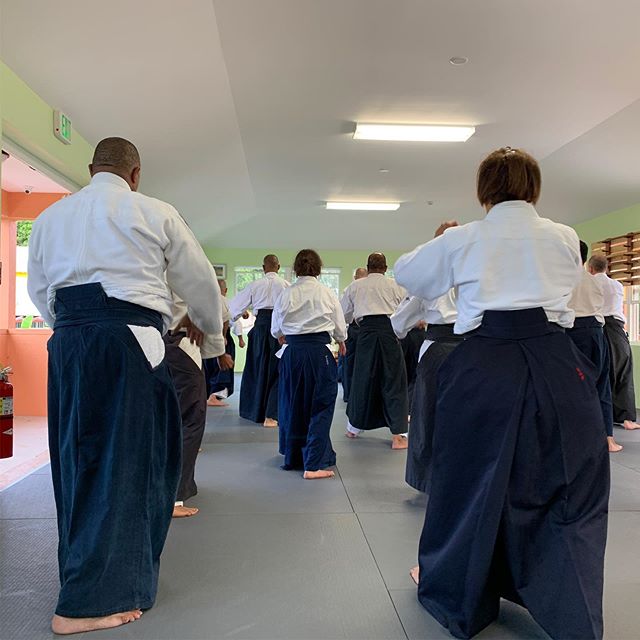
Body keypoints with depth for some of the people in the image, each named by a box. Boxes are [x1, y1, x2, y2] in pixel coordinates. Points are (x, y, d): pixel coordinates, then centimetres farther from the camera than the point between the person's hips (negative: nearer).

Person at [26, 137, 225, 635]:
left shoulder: (50, 217, 16)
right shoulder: (155, 214, 2)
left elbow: (40, 291, 20)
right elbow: (200, 282, 7)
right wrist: (213, 332, 24)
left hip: (68, 344, 6)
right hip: (130, 342, -5)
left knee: (79, 457, 15)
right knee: (124, 462, 1)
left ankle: (87, 568, 33)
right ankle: (88, 601, 7)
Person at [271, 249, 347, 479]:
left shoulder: (286, 294, -1)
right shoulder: (326, 293, -6)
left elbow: (276, 330, 12)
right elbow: (340, 325, 7)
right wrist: (341, 341, 29)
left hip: (292, 352, 3)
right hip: (319, 351, -3)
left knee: (292, 403, 17)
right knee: (320, 406, 5)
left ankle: (292, 456, 33)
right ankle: (314, 464, 1)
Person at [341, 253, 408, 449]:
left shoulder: (354, 286, 13)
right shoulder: (395, 285, 7)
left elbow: (344, 315, 20)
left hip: (366, 332, 2)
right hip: (389, 330, -1)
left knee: (362, 378, 14)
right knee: (394, 381, 3)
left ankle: (354, 427, 30)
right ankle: (398, 435, 1)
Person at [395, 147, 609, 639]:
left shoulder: (460, 240, 2)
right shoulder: (565, 238, 6)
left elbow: (407, 275, 16)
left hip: (484, 369, 0)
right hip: (555, 365, 1)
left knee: (471, 481, 14)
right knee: (571, 488, 14)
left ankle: (455, 596, 34)